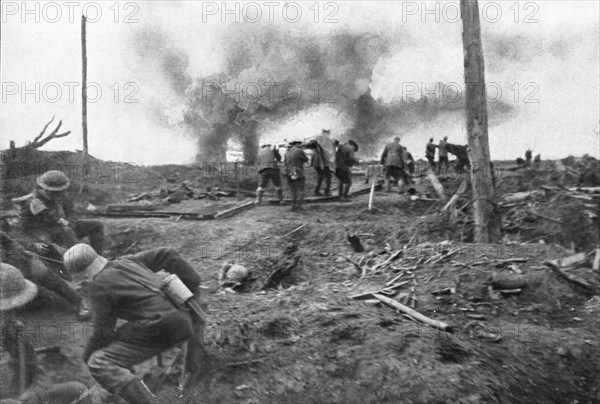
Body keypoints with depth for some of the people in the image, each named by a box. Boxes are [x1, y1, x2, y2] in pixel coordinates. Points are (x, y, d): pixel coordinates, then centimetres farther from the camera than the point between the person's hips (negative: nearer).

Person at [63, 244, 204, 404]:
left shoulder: (98, 287, -4)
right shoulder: (127, 261, 14)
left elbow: (103, 332, -3)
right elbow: (167, 255, 16)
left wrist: (87, 356, 16)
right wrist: (192, 285, 19)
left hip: (161, 329, -8)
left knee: (99, 363, -2)